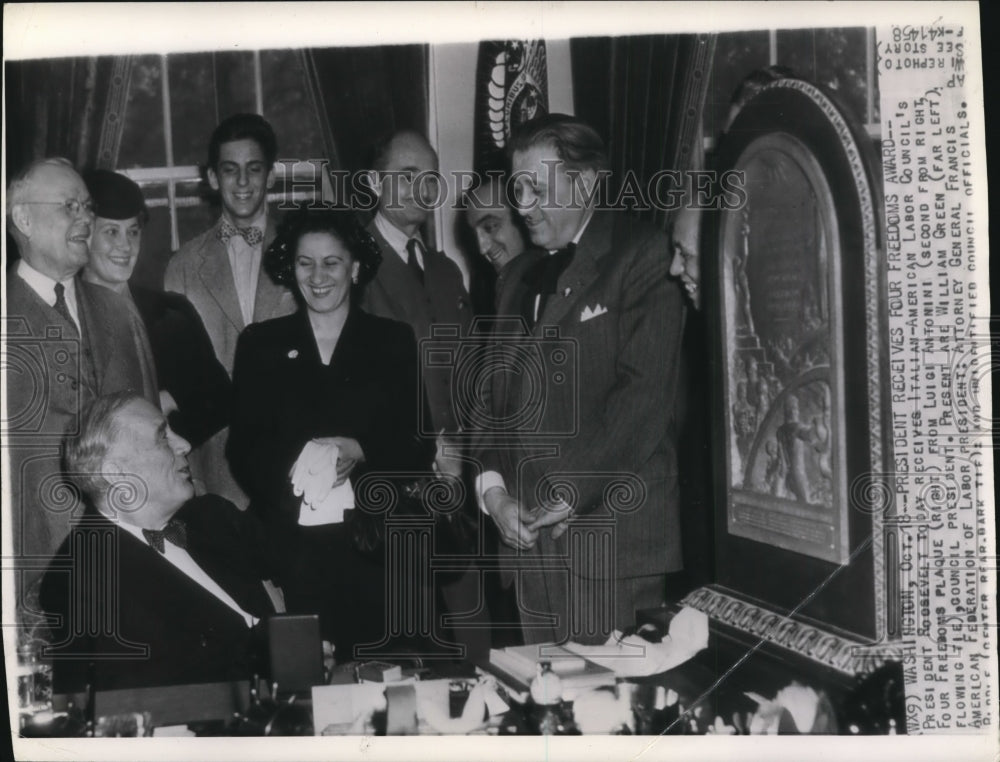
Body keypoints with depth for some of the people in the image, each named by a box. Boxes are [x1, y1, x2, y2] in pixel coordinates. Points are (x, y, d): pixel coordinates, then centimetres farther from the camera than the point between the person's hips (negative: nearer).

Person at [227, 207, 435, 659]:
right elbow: (242, 449, 6)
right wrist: (297, 461, -13)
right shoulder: (260, 344, 13)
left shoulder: (393, 342, 11)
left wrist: (358, 452, -12)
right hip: (289, 549, 0)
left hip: (372, 549, 0)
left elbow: (419, 447, 6)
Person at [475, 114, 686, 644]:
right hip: (530, 536, 6)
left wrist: (571, 496, -13)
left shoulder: (638, 256, -2)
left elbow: (644, 395, -12)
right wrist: (492, 487, -1)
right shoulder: (523, 285, 19)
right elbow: (499, 397, 15)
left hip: (609, 535, -6)